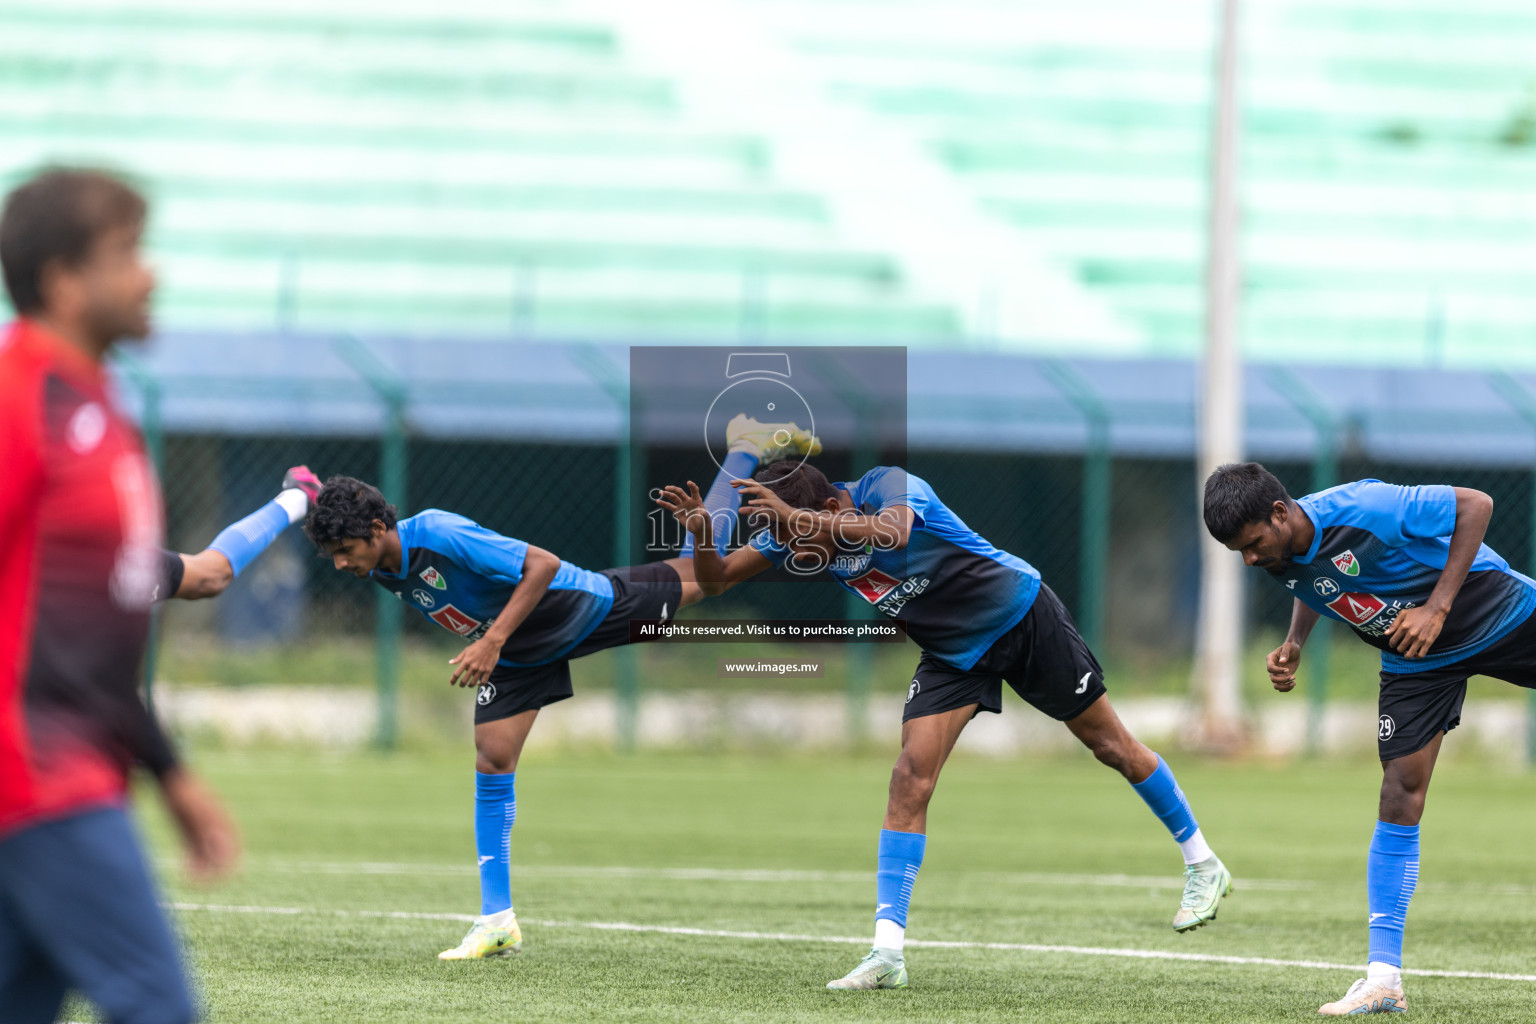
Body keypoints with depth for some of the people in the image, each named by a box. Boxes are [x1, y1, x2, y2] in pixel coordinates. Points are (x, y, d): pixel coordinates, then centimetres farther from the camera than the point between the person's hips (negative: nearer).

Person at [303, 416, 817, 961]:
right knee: (492, 762, -4)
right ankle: (497, 921, -1)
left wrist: (492, 641, -42)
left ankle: (746, 450, 34)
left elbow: (542, 564, -37)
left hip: (581, 609, -6)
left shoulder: (438, 534, -37)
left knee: (699, 575, 13)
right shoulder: (383, 573, -12)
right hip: (517, 657, 6)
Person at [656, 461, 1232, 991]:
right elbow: (715, 580, -10)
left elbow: (892, 532, -54)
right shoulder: (795, 534, -12)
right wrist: (700, 529, -31)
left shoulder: (888, 486, -30)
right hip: (952, 653, 5)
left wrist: (798, 517, -60)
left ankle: (1202, 864, 29)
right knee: (911, 778, -14)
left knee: (1111, 746, 8)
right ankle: (888, 950, -18)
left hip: (1022, 615, -5)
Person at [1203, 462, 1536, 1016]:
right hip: (1415, 660, 4)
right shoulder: (1277, 559, -12)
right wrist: (1293, 646, -5)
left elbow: (1475, 505, -25)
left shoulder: (1363, 509, -33)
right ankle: (1383, 977, -11)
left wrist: (1438, 606, -29)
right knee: (1399, 798, -8)